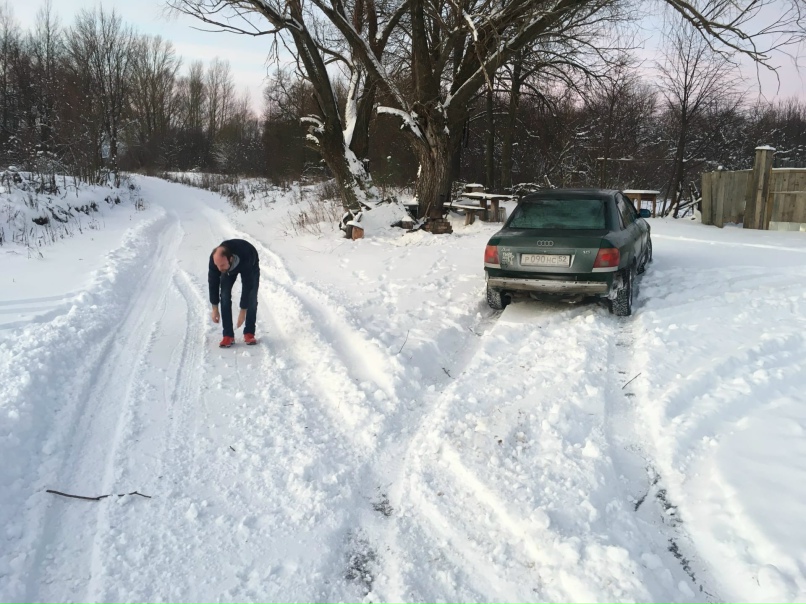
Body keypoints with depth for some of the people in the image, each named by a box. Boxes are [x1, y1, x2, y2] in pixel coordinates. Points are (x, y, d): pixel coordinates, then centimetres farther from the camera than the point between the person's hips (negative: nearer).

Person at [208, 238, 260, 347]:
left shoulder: (246, 260, -48)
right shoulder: (215, 259, -38)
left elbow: (247, 286, -37)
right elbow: (213, 283, -23)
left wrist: (243, 312, -33)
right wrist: (215, 309, -20)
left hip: (251, 265, -2)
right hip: (229, 267, 2)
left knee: (251, 297, -13)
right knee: (225, 296, -12)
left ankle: (249, 333, -1)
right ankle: (228, 335, -7)